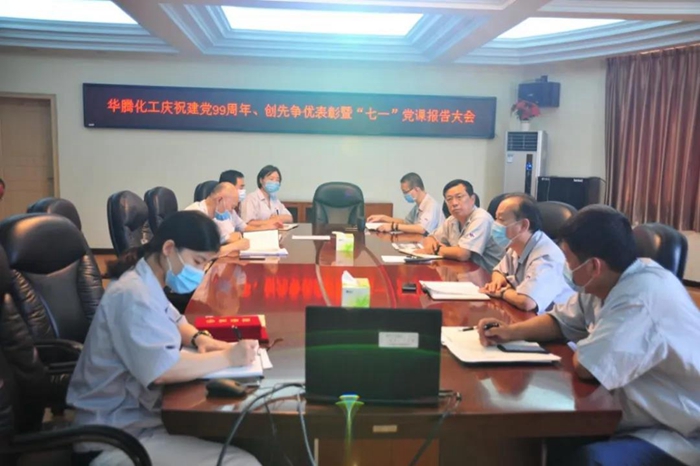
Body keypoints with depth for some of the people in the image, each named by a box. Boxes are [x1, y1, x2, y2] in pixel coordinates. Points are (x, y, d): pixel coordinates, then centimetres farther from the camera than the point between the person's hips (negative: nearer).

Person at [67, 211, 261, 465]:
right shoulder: (132, 295, -23)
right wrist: (228, 357, -22)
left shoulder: (146, 282, 9)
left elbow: (174, 321, 26)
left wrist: (199, 338, 4)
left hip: (140, 412, 10)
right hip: (120, 437, -10)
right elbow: (162, 369, -33)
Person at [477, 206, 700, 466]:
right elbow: (561, 321, 15)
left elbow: (585, 367, -28)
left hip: (679, 436, -9)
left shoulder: (640, 300, -31)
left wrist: (584, 346, -5)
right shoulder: (603, 283, 1)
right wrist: (512, 332, 1)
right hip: (638, 419, 9)